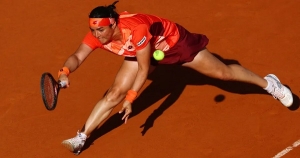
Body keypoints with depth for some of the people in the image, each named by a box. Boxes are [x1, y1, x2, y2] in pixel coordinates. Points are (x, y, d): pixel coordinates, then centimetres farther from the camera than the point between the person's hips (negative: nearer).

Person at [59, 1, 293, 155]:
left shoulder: (136, 28, -43)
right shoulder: (97, 33, -27)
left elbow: (144, 69, -34)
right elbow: (78, 57, -29)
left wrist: (130, 99, -36)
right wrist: (65, 71, -51)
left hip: (173, 41, -5)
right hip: (142, 51, 5)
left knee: (222, 72, 4)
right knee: (115, 93, -7)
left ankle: (268, 82, 27)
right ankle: (81, 138, 1)